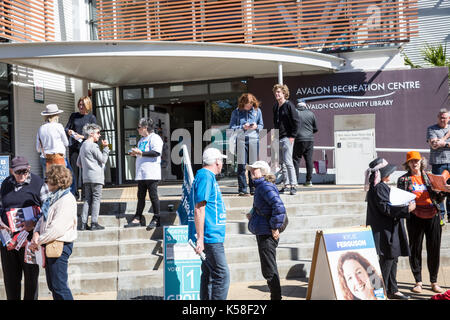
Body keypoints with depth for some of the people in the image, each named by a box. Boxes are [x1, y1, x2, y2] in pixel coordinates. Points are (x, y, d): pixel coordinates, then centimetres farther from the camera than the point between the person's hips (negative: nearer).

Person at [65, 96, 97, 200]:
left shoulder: (91, 118, 4)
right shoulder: (74, 116, 13)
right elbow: (66, 128, 13)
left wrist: (82, 136, -15)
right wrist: (69, 131, -9)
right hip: (73, 146, 3)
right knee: (74, 169, -1)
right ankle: (75, 193, 4)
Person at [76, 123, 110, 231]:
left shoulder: (83, 146, 18)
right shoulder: (93, 146, -10)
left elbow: (79, 163, 22)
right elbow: (103, 159, -9)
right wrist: (106, 147, -3)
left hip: (86, 178, 8)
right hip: (96, 177, -8)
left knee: (87, 200, 9)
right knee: (96, 199, -4)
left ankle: (83, 223, 5)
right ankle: (94, 223, -5)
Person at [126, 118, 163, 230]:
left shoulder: (154, 138, -6)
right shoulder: (142, 140, 23)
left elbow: (156, 152, -20)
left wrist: (141, 152, -18)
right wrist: (135, 153, 13)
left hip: (151, 174, -9)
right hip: (141, 173, 9)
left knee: (153, 196, -5)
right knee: (140, 196, 9)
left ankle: (156, 219, 1)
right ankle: (138, 219, 14)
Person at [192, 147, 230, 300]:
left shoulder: (207, 176, 19)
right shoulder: (206, 176, -12)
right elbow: (199, 209, -19)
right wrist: (200, 238, -22)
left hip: (212, 236, 10)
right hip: (211, 236, -10)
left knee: (209, 275, 13)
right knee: (222, 275, -10)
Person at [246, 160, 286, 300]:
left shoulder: (265, 186, -16)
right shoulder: (261, 186, 15)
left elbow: (279, 207, -27)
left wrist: (275, 227, -21)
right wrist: (254, 216, 14)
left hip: (267, 235, -11)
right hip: (263, 234, 11)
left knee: (269, 271, -3)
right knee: (270, 269, 18)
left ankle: (276, 297, 5)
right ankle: (275, 296, 28)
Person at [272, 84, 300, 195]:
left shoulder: (289, 105, -8)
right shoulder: (275, 106, 14)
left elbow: (296, 121, -10)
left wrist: (292, 136, -13)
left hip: (287, 137, -8)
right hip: (278, 138, 8)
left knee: (288, 162, -11)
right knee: (282, 163, 10)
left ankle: (293, 185, -7)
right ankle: (286, 185, 16)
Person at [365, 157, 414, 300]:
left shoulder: (383, 186, 16)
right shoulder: (379, 188, -17)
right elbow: (386, 209, -22)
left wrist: (404, 205, 14)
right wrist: (407, 209, -19)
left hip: (390, 229, 11)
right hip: (385, 230, -11)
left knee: (393, 259, 14)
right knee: (387, 260, -5)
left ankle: (392, 290, 23)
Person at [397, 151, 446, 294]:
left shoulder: (429, 177, 10)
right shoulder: (403, 179, 4)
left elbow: (437, 198, 11)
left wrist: (443, 193, -9)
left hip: (432, 216, 2)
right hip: (415, 218, -2)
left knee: (434, 250, 6)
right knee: (415, 250, 3)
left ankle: (434, 282, 19)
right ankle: (418, 282, 15)